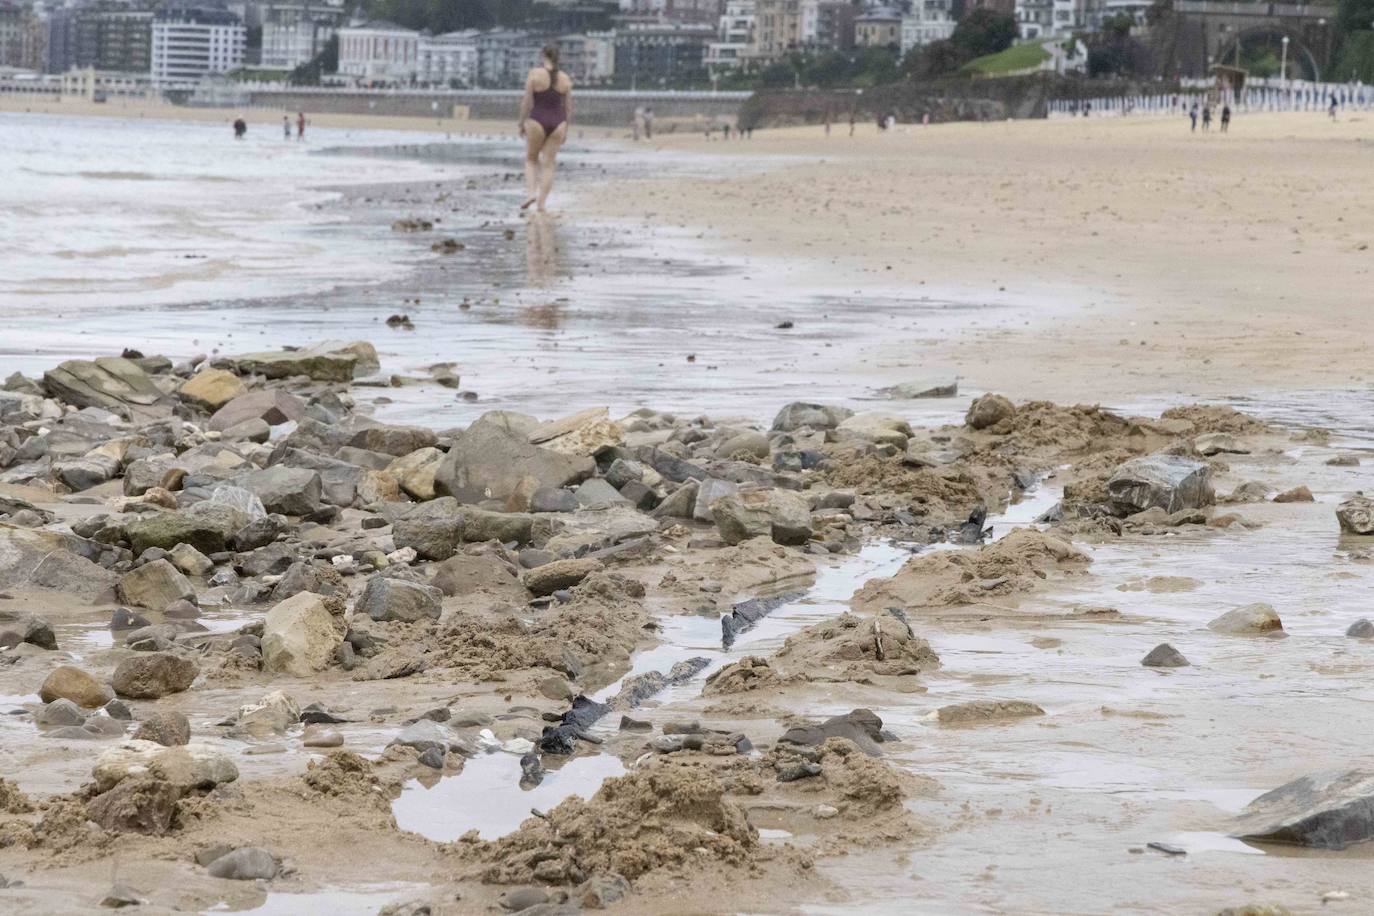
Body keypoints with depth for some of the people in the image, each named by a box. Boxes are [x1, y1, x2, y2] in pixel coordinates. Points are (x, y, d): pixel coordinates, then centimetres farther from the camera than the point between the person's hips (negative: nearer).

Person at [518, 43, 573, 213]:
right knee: (548, 164, 7)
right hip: (557, 123, 2)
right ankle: (541, 204, 3)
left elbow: (527, 102, -9)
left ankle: (531, 192, -3)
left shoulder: (534, 74, -8)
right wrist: (565, 130, 14)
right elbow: (568, 107, 6)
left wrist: (522, 123, 1)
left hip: (537, 121, -2)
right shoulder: (565, 78, 2)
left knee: (531, 159, 17)